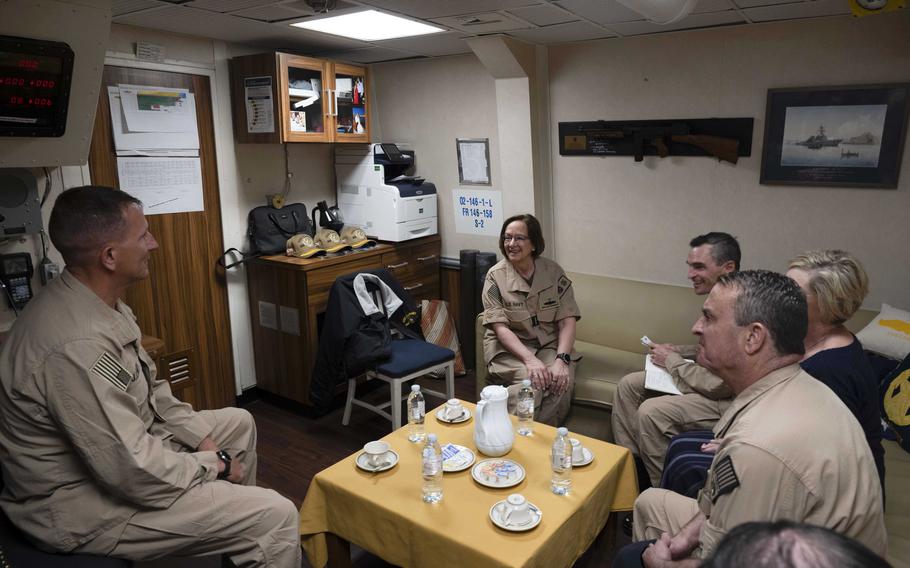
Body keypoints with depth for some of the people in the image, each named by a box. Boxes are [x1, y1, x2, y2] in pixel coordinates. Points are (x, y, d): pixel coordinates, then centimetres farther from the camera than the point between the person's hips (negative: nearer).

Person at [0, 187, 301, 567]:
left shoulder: (101, 303, -2)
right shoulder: (77, 346, -34)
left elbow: (151, 390, 8)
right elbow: (135, 473, -30)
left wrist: (203, 438, 0)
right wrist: (215, 464, -14)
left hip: (116, 446, 10)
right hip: (86, 505, -10)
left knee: (238, 423, 21)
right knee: (275, 516, -17)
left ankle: (238, 533, 36)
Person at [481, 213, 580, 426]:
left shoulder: (553, 272, -1)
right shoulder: (495, 276, -6)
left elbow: (567, 321, -5)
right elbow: (500, 328, -12)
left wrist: (562, 359, -21)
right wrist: (530, 359, -26)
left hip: (548, 345, 2)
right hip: (508, 347, -2)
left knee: (563, 381, -27)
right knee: (532, 382, -30)